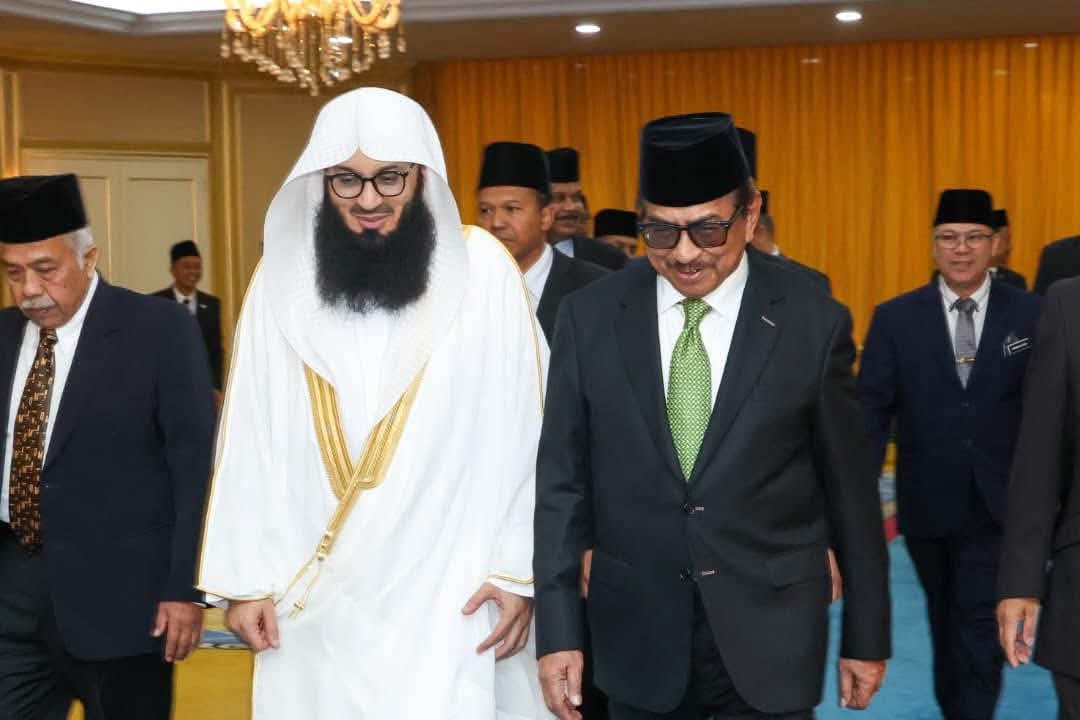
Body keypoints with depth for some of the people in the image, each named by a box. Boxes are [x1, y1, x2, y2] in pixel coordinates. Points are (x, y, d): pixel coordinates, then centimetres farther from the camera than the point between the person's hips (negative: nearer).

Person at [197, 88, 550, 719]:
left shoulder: (484, 269, -6)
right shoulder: (282, 278, 1)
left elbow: (523, 434, -4)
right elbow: (251, 439, 4)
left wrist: (519, 570, -5)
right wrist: (245, 577, 3)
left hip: (448, 595, -2)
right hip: (312, 598, 2)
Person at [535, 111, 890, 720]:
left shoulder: (813, 322, -7)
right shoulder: (590, 318, -3)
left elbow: (850, 489, 0)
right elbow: (563, 481, 1)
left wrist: (867, 636, 5)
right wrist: (559, 631, -3)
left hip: (770, 640, -2)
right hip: (638, 639, 2)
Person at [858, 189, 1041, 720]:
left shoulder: (1031, 315, -3)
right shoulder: (895, 318, -2)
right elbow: (871, 412, -4)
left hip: (998, 504, -2)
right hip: (927, 503, 2)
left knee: (980, 628, -6)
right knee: (946, 622, 19)